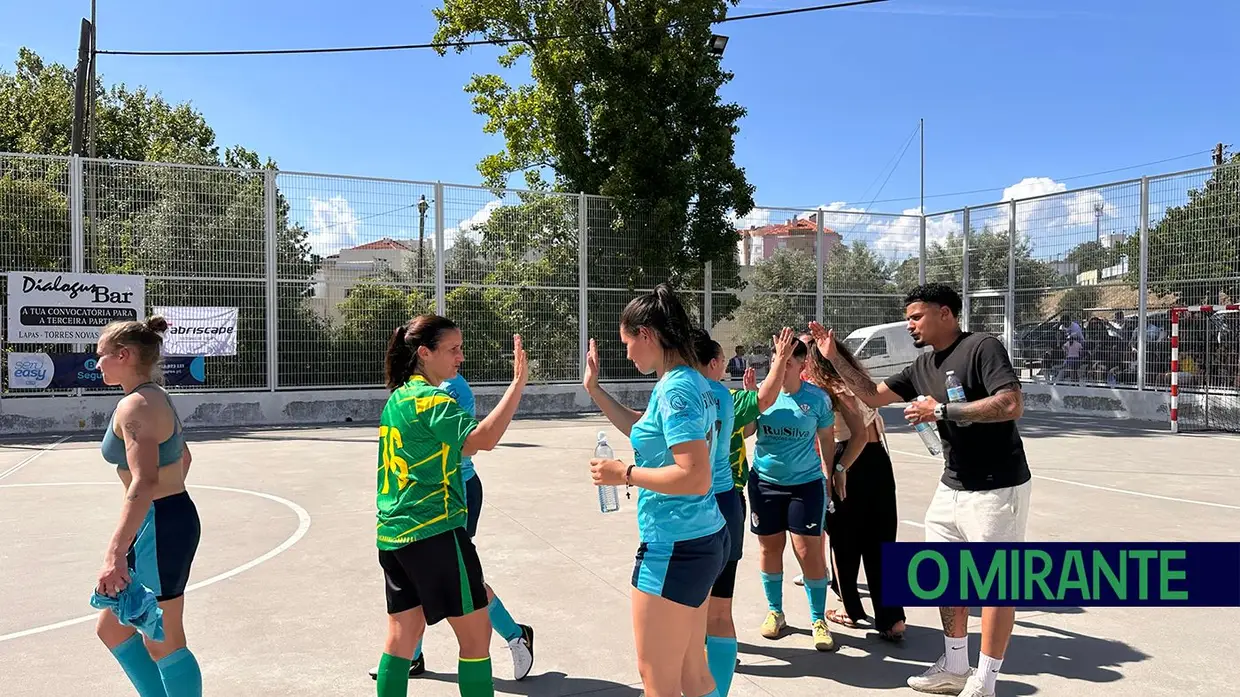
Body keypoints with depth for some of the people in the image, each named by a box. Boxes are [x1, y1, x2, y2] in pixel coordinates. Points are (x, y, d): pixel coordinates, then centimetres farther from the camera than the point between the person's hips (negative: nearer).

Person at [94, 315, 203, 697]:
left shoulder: (135, 405, -18)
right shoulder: (157, 397, 13)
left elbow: (145, 482, -30)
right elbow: (183, 457, 27)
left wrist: (115, 553, -35)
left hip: (160, 529, -10)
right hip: (172, 518, 10)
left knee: (163, 644, 3)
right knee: (110, 627, 21)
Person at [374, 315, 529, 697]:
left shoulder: (397, 398, 13)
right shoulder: (431, 399, -14)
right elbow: (482, 439, -29)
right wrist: (518, 383, -31)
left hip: (392, 534, 9)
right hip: (434, 531, -9)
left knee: (403, 633, 13)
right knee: (476, 631, 2)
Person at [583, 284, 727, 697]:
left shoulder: (675, 388, -20)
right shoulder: (689, 382, 9)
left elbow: (695, 478, -27)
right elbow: (645, 431, 25)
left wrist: (624, 474, -17)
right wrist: (594, 390, 23)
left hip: (674, 547, -10)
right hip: (698, 539, 10)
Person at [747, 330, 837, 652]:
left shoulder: (817, 398, -5)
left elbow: (827, 440, 5)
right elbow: (762, 403, -27)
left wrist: (831, 476, 8)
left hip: (806, 483, -2)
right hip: (765, 482, 2)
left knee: (809, 551, -3)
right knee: (769, 547, 11)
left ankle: (818, 620, 13)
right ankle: (775, 612, 28)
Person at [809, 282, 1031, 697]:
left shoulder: (982, 348, -15)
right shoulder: (923, 367, 10)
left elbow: (1012, 405, -26)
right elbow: (872, 396, 14)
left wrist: (943, 410, -24)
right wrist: (835, 358, 5)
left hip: (997, 490, -9)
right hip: (952, 488, 9)